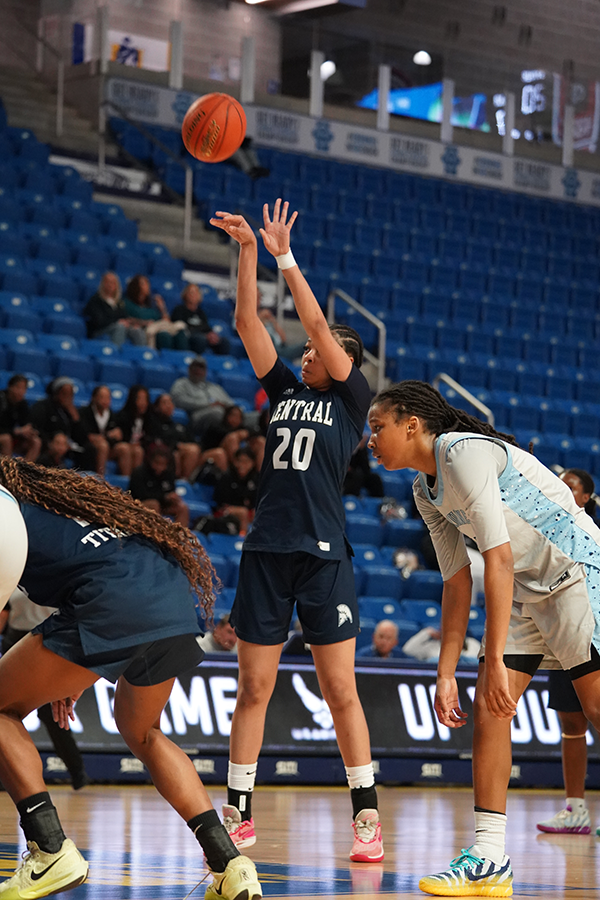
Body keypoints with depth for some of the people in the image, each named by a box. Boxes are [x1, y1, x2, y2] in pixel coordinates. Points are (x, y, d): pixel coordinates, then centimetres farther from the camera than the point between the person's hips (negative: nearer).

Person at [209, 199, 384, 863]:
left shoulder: (351, 399, 5)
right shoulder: (285, 390, 16)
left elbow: (317, 323, -5)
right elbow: (247, 322, 8)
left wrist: (284, 255, -4)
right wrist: (247, 251, -1)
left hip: (324, 554, -4)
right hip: (267, 551, 4)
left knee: (340, 690, -3)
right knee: (254, 688, 5)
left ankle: (366, 817, 2)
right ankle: (238, 814, 10)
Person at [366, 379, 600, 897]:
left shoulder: (465, 454, -20)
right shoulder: (426, 490, 9)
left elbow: (500, 560, -25)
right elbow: (457, 584, 14)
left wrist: (495, 661, -26)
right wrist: (447, 675, 9)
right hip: (526, 591, 9)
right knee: (488, 709, 1)